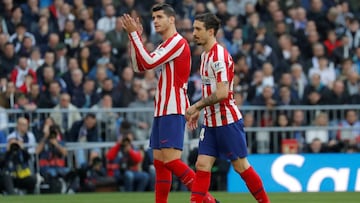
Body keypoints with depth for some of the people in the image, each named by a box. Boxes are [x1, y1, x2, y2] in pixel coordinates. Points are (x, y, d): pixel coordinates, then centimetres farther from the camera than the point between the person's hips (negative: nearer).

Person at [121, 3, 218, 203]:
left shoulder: (177, 42, -10)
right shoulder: (163, 46, 20)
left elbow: (149, 62, -17)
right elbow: (138, 66, 20)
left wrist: (134, 34, -11)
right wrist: (134, 37, 10)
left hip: (173, 110, -10)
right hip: (161, 110, 10)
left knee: (170, 160, -16)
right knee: (159, 162, 7)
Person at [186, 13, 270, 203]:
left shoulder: (219, 56, -17)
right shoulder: (205, 55, 11)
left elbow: (221, 93, -24)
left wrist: (196, 106, -15)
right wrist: (198, 111, 15)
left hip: (227, 121, -8)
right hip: (211, 122, 8)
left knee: (241, 166, 1)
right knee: (202, 165, 0)